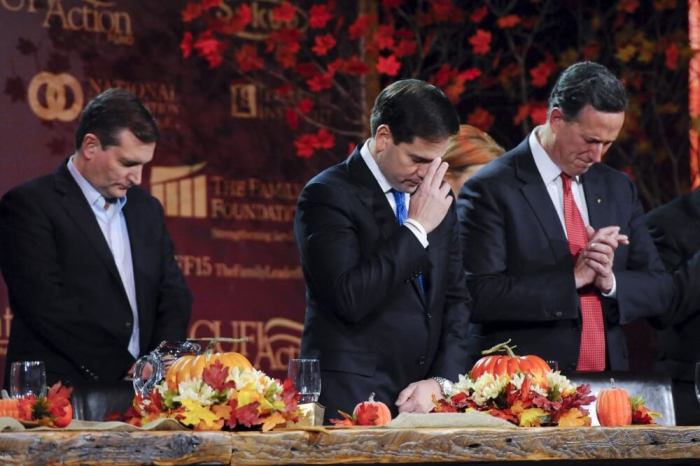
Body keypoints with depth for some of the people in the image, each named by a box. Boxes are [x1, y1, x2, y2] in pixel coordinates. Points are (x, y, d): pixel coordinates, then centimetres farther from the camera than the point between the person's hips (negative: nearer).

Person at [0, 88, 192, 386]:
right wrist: (122, 366, -12)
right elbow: (47, 305, -11)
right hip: (61, 391, -6)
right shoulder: (28, 205, -2)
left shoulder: (147, 209, 19)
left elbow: (173, 294, 19)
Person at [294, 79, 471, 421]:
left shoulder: (437, 201, 13)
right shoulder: (327, 195, -7)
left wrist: (442, 381, 0)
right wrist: (416, 229, -14)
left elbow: (455, 299, 14)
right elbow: (350, 299, -19)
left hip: (422, 397, 5)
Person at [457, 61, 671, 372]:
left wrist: (611, 281, -7)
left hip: (606, 381, 5)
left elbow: (658, 290, 13)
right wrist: (572, 278, -15)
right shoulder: (490, 191, -5)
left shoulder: (618, 189, 13)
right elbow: (478, 295, -13)